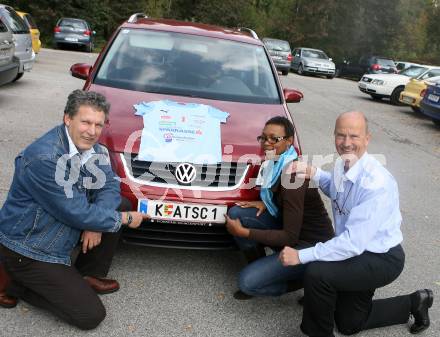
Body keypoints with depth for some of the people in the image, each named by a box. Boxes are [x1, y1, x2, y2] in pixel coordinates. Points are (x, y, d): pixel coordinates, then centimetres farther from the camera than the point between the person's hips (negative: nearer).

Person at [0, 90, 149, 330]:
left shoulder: (91, 148, -2)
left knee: (119, 206, -1)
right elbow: (76, 213, -26)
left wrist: (95, 222, -20)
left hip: (60, 234, 8)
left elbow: (109, 186, -1)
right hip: (27, 250, -8)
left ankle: (89, 275, 10)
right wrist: (125, 219, -15)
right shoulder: (43, 158, -28)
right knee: (90, 316, -9)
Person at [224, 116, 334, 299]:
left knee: (247, 282, -17)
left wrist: (243, 232, -20)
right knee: (236, 213, -6)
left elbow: (290, 237, -25)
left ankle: (306, 278, 3)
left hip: (312, 244, -8)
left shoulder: (292, 174, -27)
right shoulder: (277, 164, -1)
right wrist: (265, 203, -2)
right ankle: (259, 268, 6)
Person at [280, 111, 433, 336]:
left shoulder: (377, 184, -32)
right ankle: (414, 303, 38)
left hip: (382, 259, -8)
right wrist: (315, 174, -5)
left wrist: (301, 256, -31)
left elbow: (354, 243, -34)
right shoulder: (342, 165, -9)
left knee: (317, 272, -30)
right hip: (358, 251, 8)